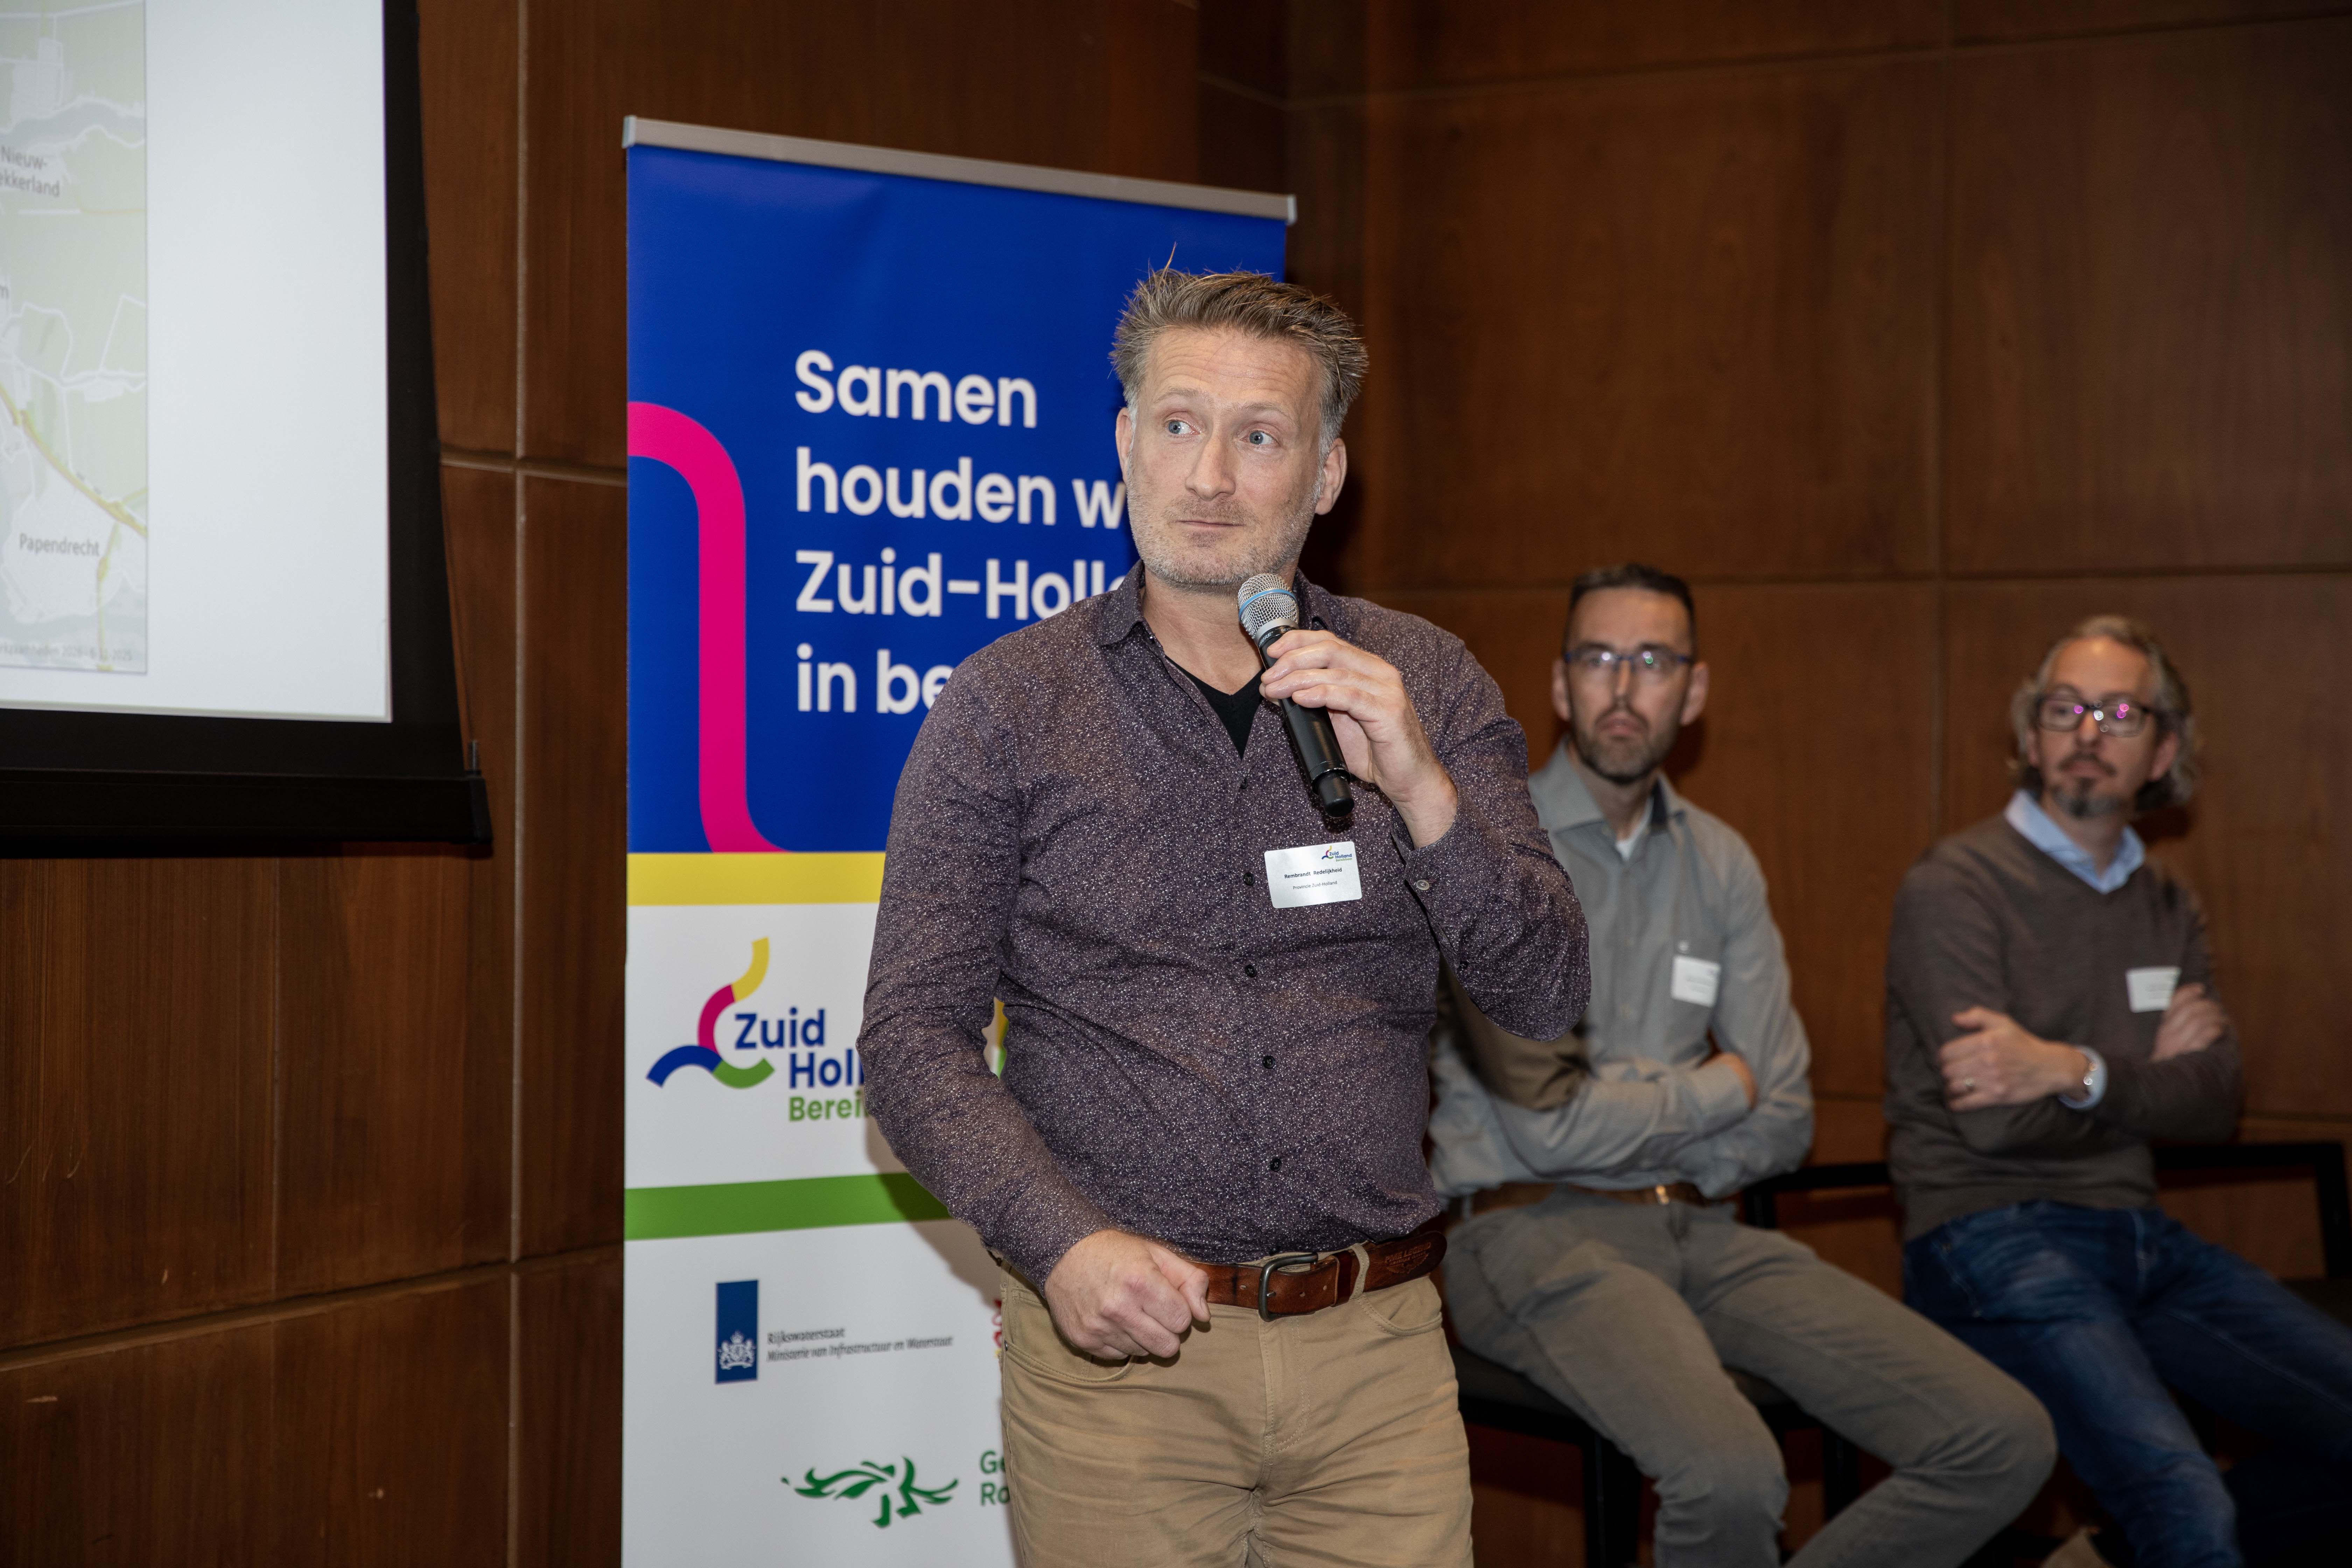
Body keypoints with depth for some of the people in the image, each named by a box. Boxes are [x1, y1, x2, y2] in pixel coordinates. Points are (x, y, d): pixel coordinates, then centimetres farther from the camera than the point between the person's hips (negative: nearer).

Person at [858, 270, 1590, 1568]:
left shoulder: (1423, 687, 5)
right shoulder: (1006, 707, 0)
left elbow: (1544, 997, -1)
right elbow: (916, 1037, -3)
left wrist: (1420, 791, -18)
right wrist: (1062, 1238, -19)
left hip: (1376, 1356, 2)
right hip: (1117, 1347, -1)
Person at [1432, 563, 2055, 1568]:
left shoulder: (1719, 863, 13)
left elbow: (1781, 1127, 10)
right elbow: (1549, 1122, -15)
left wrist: (1625, 1126, -3)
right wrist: (1718, 1087, 1)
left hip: (1700, 1227, 7)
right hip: (1538, 1234, -6)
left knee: (2004, 1443, -9)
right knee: (1729, 1475, -36)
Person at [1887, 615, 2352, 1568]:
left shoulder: (2166, 909, 16)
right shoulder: (1955, 888, -5)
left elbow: (2215, 1107, 1)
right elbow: (1996, 1122, -14)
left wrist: (2075, 1071, -16)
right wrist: (2149, 1080, -1)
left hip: (2140, 1238, 8)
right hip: (1992, 1235, -7)